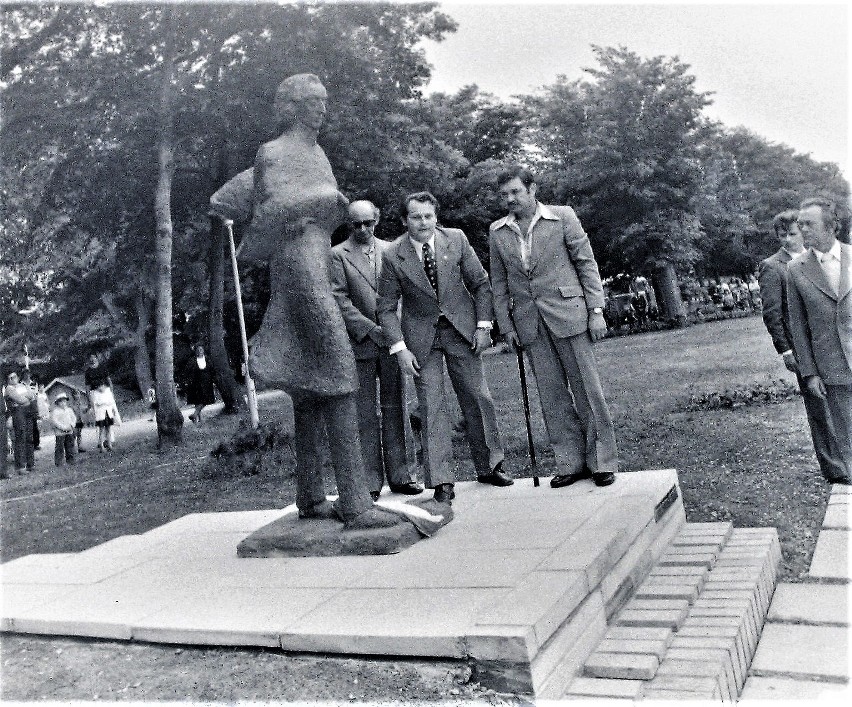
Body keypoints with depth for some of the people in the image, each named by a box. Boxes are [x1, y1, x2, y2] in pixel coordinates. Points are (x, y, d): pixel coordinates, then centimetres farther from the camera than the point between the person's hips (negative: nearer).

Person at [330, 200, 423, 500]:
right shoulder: (337, 255, 1)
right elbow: (340, 300, -5)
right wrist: (370, 328, -13)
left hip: (392, 340, 3)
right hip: (359, 342, -3)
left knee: (395, 410, 8)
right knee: (365, 415, 1)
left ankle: (400, 475, 16)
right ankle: (370, 481, 8)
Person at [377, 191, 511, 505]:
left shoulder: (456, 239, -5)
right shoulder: (393, 255, -10)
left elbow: (481, 284, 3)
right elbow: (386, 308, -6)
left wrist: (483, 325, -4)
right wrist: (400, 348, -15)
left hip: (462, 328, 2)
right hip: (421, 335, -1)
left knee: (477, 397, 7)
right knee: (431, 405, -4)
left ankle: (488, 466, 23)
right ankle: (441, 481, 3)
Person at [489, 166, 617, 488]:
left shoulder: (563, 217, 1)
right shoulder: (497, 232, 9)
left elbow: (587, 263, 1)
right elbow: (499, 283, 12)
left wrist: (596, 310, -5)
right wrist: (506, 326, 7)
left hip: (567, 313, -3)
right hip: (529, 323, 3)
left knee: (586, 389, 0)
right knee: (552, 395, 5)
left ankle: (602, 462, 10)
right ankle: (571, 463, 13)